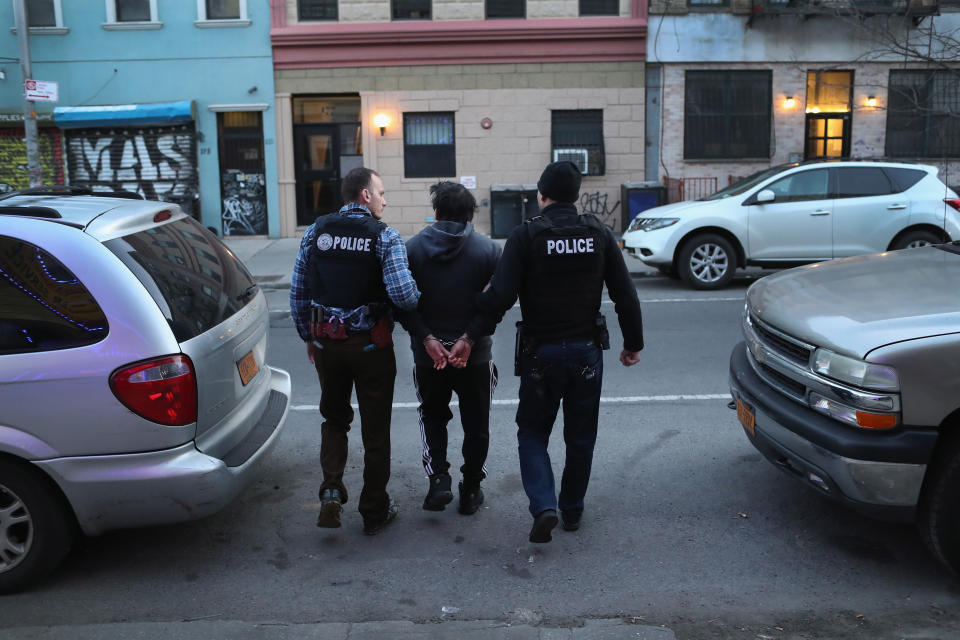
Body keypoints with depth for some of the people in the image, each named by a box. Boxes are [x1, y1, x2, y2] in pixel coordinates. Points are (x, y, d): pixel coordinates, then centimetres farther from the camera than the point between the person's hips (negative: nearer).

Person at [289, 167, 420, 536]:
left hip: (326, 342, 3)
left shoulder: (316, 232, 3)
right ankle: (375, 511, 21)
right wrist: (418, 297, 1)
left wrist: (308, 336, 16)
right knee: (375, 429, 10)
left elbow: (298, 293, 5)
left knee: (334, 418, 22)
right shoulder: (384, 237, -10)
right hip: (371, 345, -3)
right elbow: (402, 294, -21)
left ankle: (331, 490, 5)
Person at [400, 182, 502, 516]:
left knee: (432, 416, 21)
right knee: (476, 425, 15)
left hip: (428, 353, 1)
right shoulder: (489, 249, -4)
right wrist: (468, 339, -14)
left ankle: (438, 478, 6)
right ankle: (470, 491, 21)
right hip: (475, 355, 0)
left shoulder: (412, 247, -2)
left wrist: (427, 339, -12)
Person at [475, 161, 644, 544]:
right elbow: (625, 297, 1)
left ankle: (543, 506, -4)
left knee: (532, 432, 13)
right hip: (587, 350, 3)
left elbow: (501, 297, -19)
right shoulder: (599, 234, -1)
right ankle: (572, 511, 28)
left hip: (540, 351, -2)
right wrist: (633, 344, 12)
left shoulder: (526, 235, -11)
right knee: (581, 436, 17)